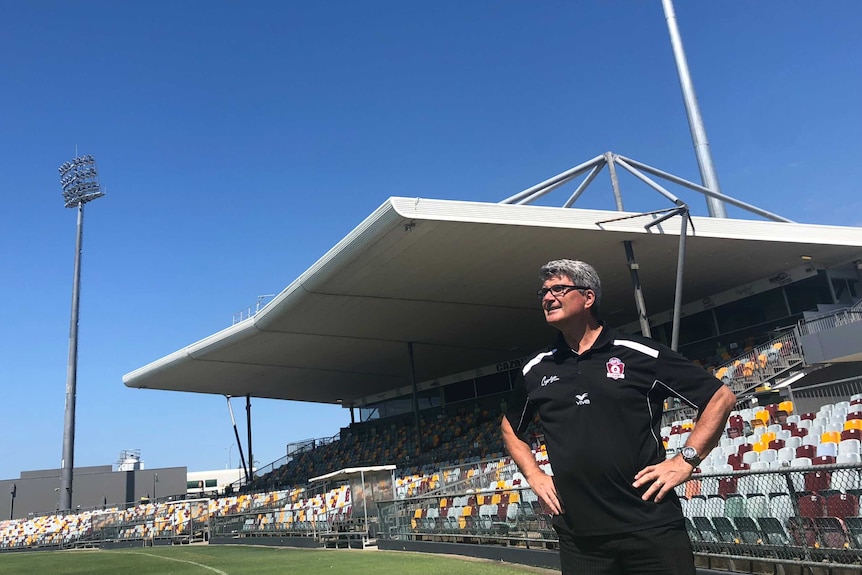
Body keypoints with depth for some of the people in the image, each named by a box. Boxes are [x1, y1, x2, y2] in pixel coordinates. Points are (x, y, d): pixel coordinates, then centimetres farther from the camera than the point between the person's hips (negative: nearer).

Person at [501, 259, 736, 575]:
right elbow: (510, 427, 25)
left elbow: (721, 397, 1)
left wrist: (685, 460, -6)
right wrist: (533, 475, 12)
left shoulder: (640, 354, -3)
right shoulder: (535, 370, 8)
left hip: (651, 526, -3)